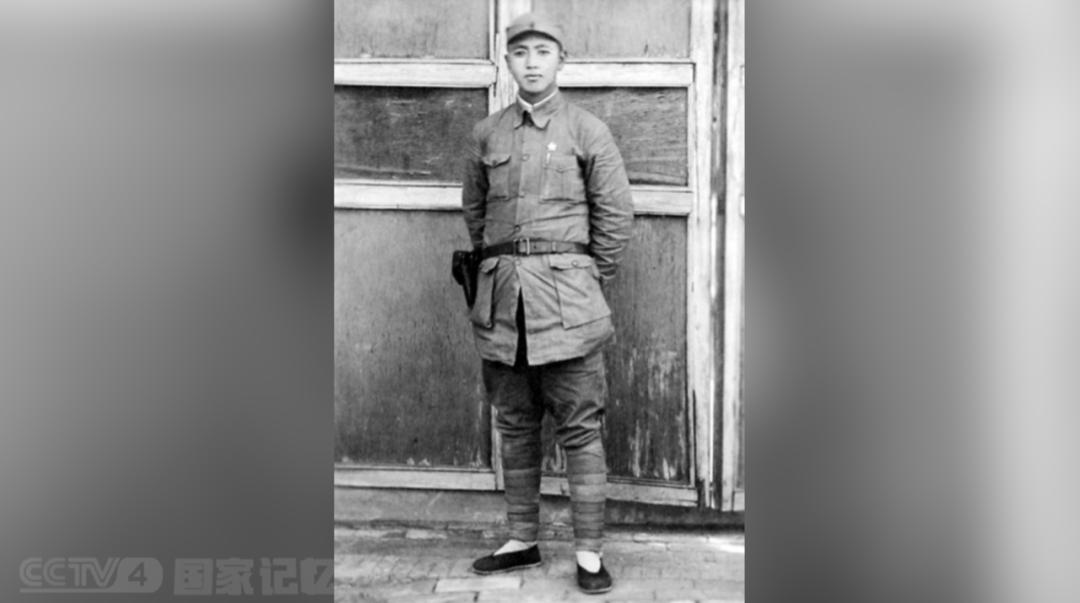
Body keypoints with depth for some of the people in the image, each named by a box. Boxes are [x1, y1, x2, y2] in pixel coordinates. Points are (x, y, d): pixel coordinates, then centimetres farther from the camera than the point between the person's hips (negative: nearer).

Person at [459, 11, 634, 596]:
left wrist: (588, 282, 4)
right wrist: (499, 270, 13)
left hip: (566, 300, -3)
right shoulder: (486, 135, 11)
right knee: (515, 426, 11)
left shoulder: (587, 130, 2)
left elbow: (617, 213, 3)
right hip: (501, 296, 3)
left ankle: (589, 552, 7)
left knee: (580, 428, -1)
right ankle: (521, 541, 22)